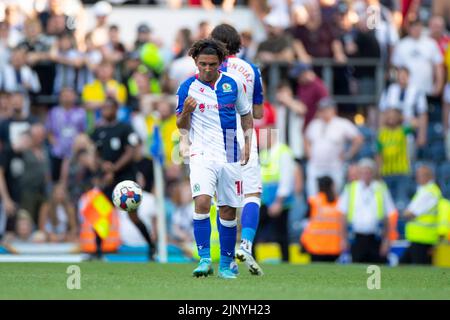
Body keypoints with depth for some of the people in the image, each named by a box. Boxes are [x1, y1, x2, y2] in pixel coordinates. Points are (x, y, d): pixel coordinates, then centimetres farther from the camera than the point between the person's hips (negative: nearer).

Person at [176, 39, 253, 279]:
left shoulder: (233, 85, 4)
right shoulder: (187, 88, -1)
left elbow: (246, 115, 17)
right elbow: (182, 128, 3)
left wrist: (248, 143, 4)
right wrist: (186, 112, -18)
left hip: (229, 156, 2)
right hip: (202, 154, -2)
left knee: (228, 211, 5)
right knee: (202, 202, -22)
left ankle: (225, 265, 18)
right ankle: (204, 260, -21)